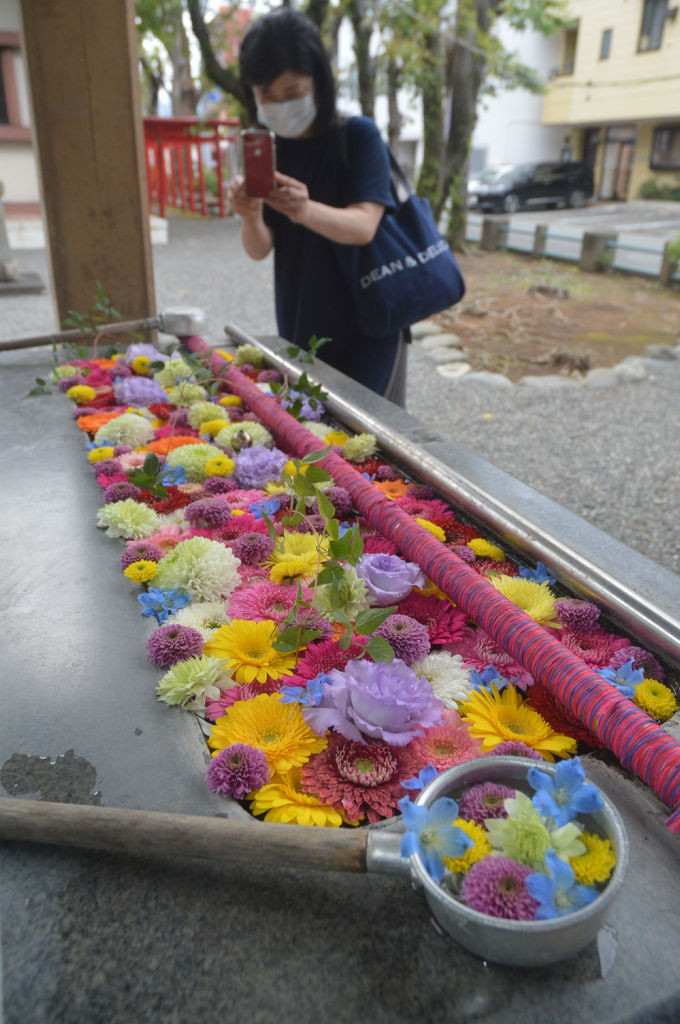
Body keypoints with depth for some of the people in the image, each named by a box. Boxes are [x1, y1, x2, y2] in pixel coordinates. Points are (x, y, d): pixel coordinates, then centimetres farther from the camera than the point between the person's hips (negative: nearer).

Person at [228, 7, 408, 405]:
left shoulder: (358, 135, -9)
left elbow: (363, 227, -22)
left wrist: (305, 211, -41)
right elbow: (259, 250, -4)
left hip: (366, 327, -4)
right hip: (299, 331, 4)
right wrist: (250, 218, -26)